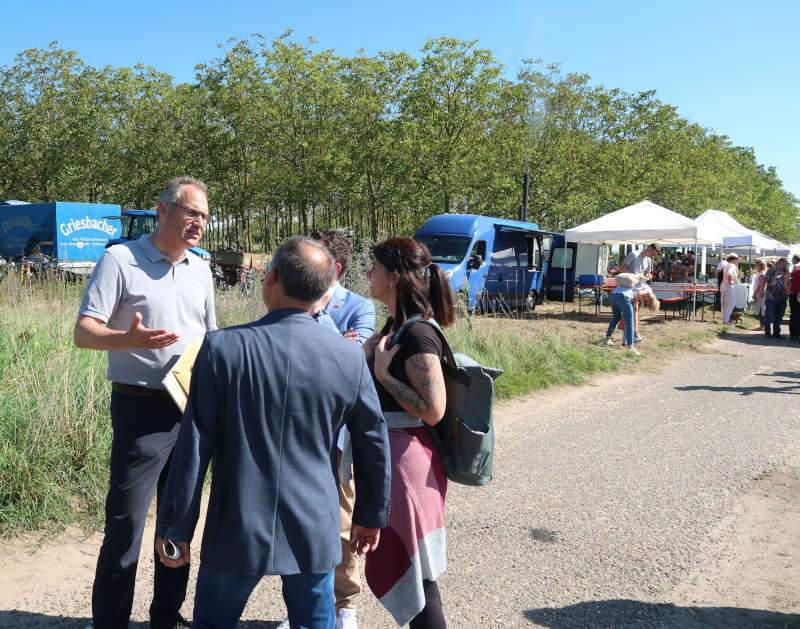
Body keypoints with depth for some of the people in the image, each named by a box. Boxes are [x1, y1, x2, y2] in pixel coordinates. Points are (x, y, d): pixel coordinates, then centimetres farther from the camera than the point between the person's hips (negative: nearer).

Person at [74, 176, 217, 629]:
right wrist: (131, 339, -30)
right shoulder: (121, 259, -7)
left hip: (193, 408, 6)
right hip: (142, 409, -6)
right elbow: (83, 333, -11)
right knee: (126, 523, -2)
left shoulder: (201, 269, 11)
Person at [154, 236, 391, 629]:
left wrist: (175, 527, 1)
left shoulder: (222, 347, -14)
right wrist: (371, 515, 15)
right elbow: (374, 444, 0)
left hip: (236, 531, -1)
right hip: (316, 531, 1)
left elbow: (194, 447, -11)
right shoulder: (350, 355, -9)